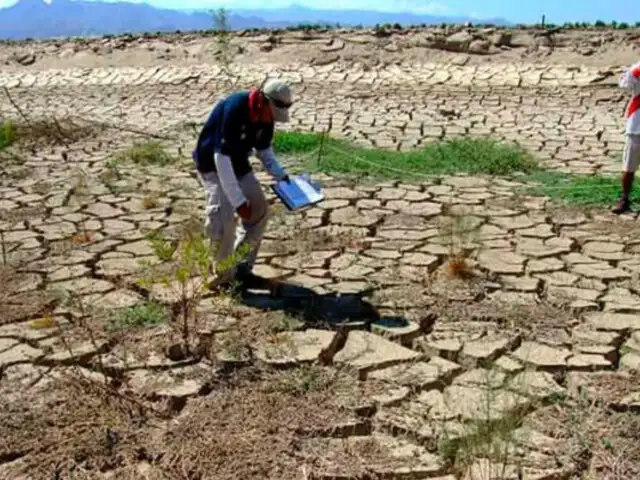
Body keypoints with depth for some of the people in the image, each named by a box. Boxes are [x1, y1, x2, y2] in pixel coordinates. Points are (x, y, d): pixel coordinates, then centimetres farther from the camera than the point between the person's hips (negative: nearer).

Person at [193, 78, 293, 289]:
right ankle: (224, 275, -3)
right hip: (213, 164, -8)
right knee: (223, 218, -20)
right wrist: (238, 200, -34)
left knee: (259, 210, 5)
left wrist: (281, 175, -6)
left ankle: (242, 266, 17)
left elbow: (264, 149, 9)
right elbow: (221, 157, -34)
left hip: (238, 163, 8)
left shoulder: (265, 114, -9)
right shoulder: (233, 110, -33)